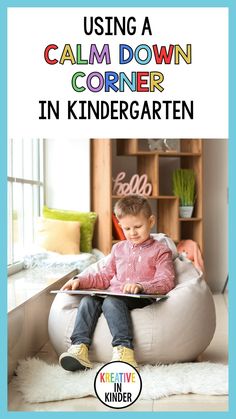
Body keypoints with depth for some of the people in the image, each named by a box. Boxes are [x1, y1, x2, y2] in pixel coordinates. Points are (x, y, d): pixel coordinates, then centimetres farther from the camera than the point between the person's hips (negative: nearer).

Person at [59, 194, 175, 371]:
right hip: (113, 295, 6)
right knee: (88, 300, -22)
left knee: (111, 302, -34)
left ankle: (123, 349, -43)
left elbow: (166, 282, -6)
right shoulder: (119, 248, 26)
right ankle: (80, 346, -34)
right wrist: (81, 280, 11)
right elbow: (105, 277, 28)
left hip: (141, 299, -5)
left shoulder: (160, 251, 7)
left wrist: (141, 286, -25)